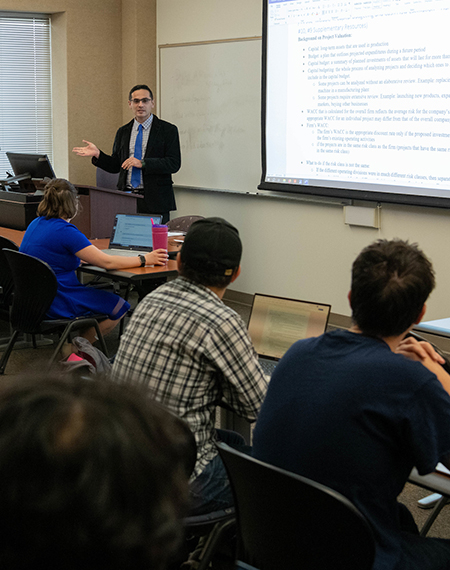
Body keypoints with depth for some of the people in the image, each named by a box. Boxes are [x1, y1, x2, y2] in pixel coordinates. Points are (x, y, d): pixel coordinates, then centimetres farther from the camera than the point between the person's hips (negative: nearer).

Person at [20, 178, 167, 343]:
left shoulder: (36, 224, 6)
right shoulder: (65, 231, -21)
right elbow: (107, 262, -20)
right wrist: (144, 259, -10)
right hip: (54, 304, -10)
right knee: (119, 306, 1)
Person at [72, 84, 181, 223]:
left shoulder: (168, 130, 1)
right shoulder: (122, 132, 15)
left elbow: (174, 164, -9)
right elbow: (116, 166, 17)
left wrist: (142, 163, -17)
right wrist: (97, 154, -1)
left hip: (155, 201, -3)